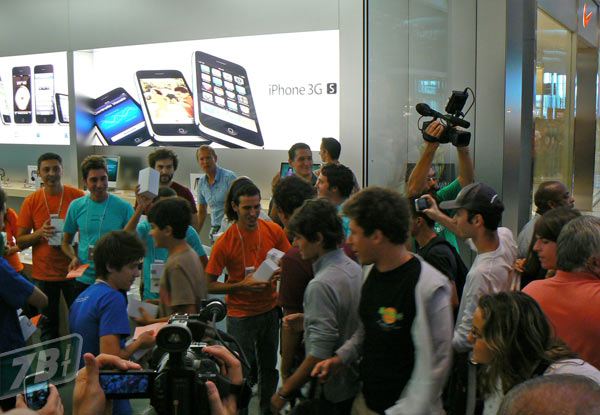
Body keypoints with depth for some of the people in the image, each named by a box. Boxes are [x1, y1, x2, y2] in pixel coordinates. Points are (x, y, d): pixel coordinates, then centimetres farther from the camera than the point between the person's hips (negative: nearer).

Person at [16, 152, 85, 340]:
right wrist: (40, 233, -16)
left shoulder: (77, 196, -5)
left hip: (73, 270, -1)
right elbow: (20, 241, 2)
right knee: (48, 324, 11)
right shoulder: (31, 201, -1)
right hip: (43, 274, 1)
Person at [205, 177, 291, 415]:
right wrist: (242, 285, -23)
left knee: (269, 367, 19)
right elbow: (209, 285, -12)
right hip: (241, 315, -4)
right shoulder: (224, 242, -16)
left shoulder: (273, 231, -6)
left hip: (270, 309, 4)